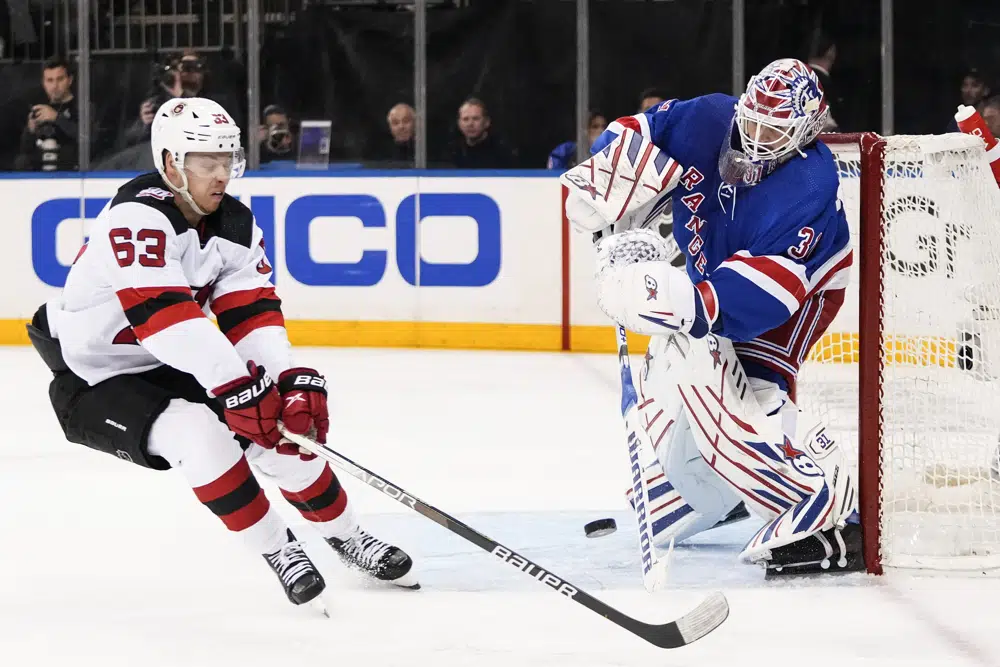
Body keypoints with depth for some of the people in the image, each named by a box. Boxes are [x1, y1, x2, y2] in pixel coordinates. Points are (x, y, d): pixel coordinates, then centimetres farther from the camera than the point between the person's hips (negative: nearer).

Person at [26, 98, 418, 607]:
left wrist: (293, 382, -26)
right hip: (95, 384, -7)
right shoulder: (138, 217, -28)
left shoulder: (236, 225, -2)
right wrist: (234, 386, -42)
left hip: (174, 371, 7)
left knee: (279, 425, -5)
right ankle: (276, 548, -13)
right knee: (197, 434, -31)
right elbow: (162, 314, -38)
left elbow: (253, 313, -9)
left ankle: (345, 534, 19)